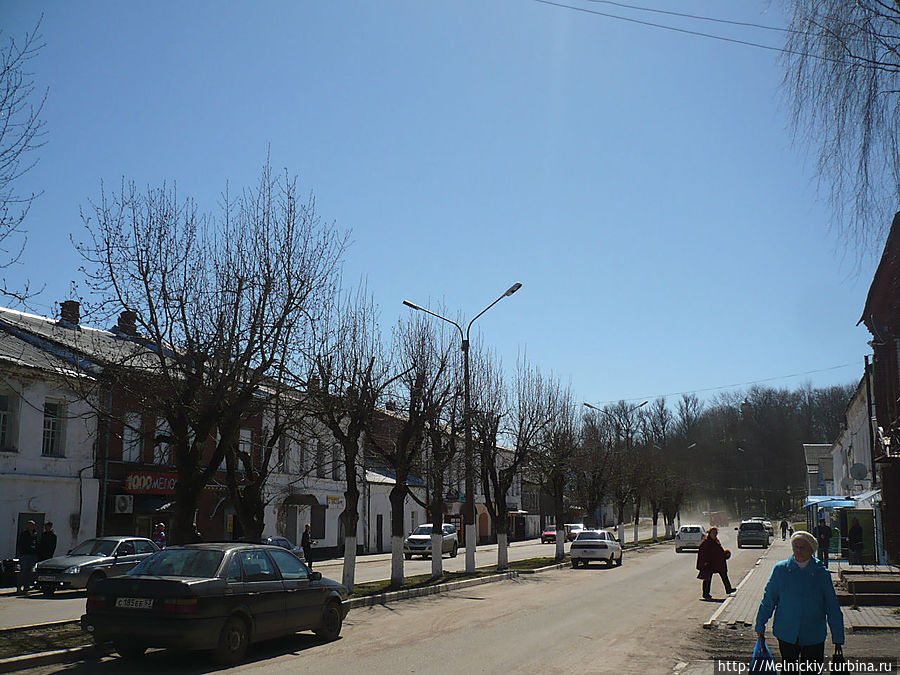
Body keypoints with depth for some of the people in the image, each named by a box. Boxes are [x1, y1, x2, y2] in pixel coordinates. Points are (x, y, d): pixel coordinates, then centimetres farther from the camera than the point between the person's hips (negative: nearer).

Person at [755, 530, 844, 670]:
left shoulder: (821, 573, -3)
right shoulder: (780, 569, -2)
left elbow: (832, 608, 2)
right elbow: (768, 600, 6)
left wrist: (838, 638, 3)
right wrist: (760, 626, 8)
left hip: (813, 637, 0)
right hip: (786, 635, 0)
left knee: (811, 670, 5)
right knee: (789, 670, 7)